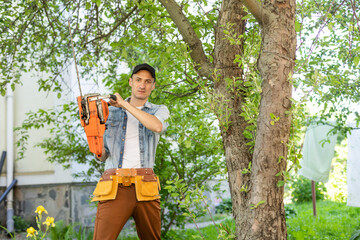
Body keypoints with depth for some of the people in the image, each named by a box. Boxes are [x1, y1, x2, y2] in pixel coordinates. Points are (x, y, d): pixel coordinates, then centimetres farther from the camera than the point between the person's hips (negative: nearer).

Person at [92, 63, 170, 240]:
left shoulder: (160, 111, 15)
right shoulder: (110, 112, 18)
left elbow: (158, 126, -13)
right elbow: (103, 156, 18)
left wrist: (124, 104, -9)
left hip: (145, 188, 0)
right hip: (114, 189, 0)